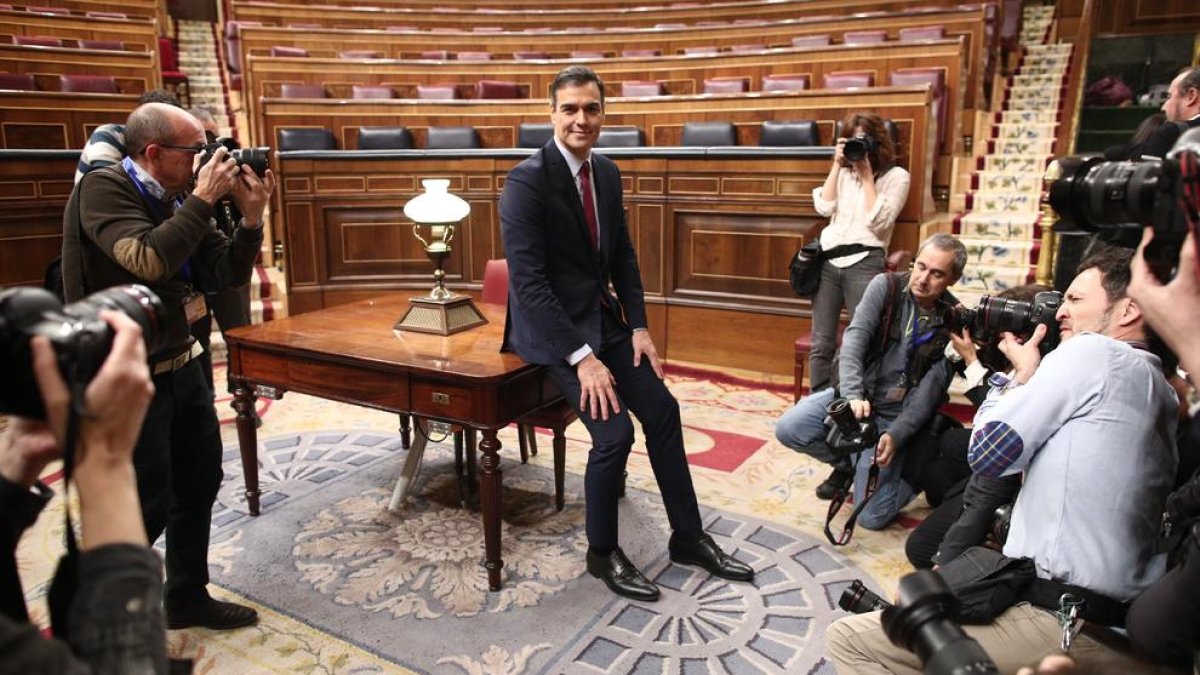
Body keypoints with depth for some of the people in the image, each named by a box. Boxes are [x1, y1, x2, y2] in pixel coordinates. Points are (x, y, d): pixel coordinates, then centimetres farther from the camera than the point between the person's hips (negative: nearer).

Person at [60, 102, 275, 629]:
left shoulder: (178, 199, 5)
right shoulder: (103, 189, -15)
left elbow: (228, 275, 3)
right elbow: (149, 261, -31)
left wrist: (250, 216, -10)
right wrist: (203, 199, -23)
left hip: (181, 366, 8)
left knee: (199, 482, 15)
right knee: (145, 506, 0)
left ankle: (187, 596, 34)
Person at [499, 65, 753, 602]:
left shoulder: (607, 173, 6)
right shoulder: (527, 181, -17)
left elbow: (623, 257, 12)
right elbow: (528, 281, -22)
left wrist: (638, 326, 0)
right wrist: (582, 357, -26)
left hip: (603, 319, 7)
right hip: (551, 328, -7)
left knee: (662, 409, 3)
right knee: (614, 433, -18)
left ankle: (688, 538, 20)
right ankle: (602, 553, 8)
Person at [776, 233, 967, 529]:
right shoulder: (885, 286, -8)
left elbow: (927, 393, -13)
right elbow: (854, 339, -19)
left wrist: (896, 435, -27)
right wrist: (853, 395, -35)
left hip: (894, 415, -2)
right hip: (855, 393, 3)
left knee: (871, 517, -11)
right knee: (789, 428, -23)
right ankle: (846, 462, 9)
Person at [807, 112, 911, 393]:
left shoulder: (896, 176, 4)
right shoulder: (843, 173, 16)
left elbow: (877, 222, -8)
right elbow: (824, 207, 2)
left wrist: (866, 175, -5)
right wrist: (837, 165, 2)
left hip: (863, 263, -4)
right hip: (828, 261, 4)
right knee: (821, 343, 5)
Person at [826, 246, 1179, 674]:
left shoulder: (1093, 352, -12)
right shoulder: (1158, 388, 16)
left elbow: (987, 454, -10)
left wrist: (1022, 374, 3)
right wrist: (1029, 378, 13)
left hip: (1059, 622, -10)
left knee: (848, 639, -8)